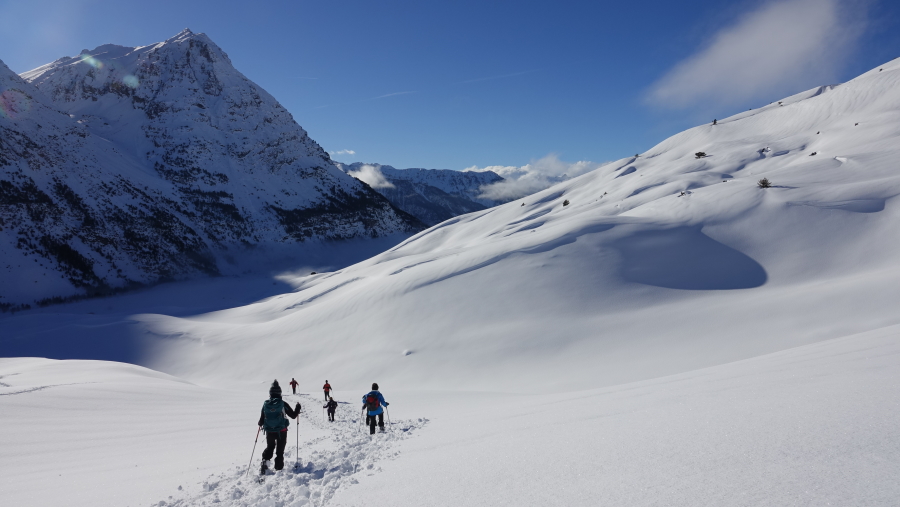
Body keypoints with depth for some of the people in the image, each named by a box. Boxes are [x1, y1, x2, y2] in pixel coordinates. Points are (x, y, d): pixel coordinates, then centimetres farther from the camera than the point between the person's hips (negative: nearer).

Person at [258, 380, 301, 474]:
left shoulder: (265, 404, -7)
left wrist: (260, 424, 21)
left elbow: (261, 420, -2)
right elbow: (293, 415, -6)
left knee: (269, 447, 25)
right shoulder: (282, 404, -13)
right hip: (281, 431, -2)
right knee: (280, 450, 13)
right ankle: (278, 468, 15)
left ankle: (265, 460, 2)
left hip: (269, 431, 2)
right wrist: (297, 409, 13)